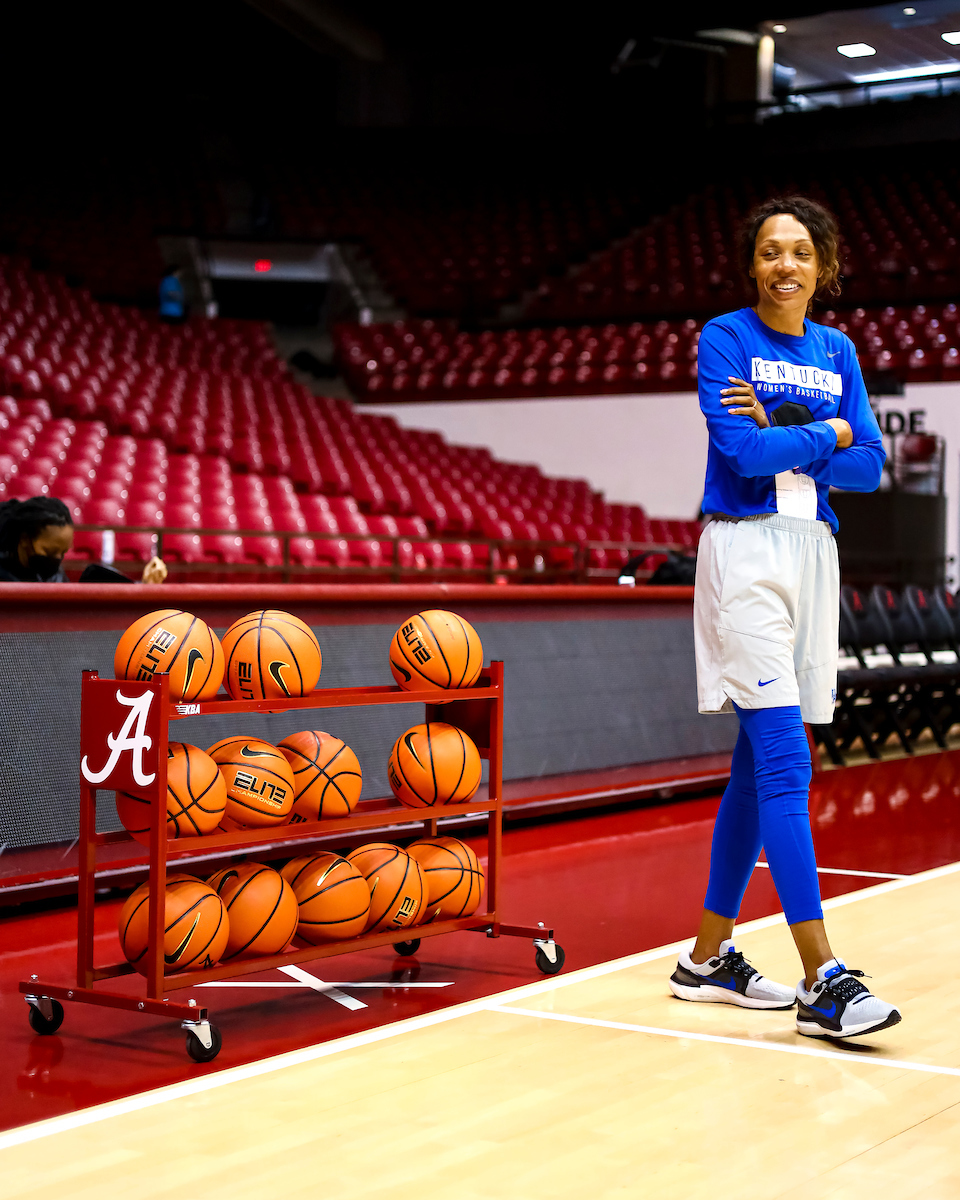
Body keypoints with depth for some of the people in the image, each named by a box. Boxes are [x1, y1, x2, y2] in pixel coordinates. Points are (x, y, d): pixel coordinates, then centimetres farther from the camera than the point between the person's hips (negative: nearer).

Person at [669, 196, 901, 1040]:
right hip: (746, 553, -6)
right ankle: (823, 982, -14)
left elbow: (868, 469, 5)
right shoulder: (725, 339, -2)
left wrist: (783, 431, -9)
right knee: (785, 763, -13)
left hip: (813, 555, 6)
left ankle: (709, 957, 19)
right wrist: (828, 433, -4)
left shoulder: (837, 352, 14)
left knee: (760, 763, 9)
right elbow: (739, 448, -16)